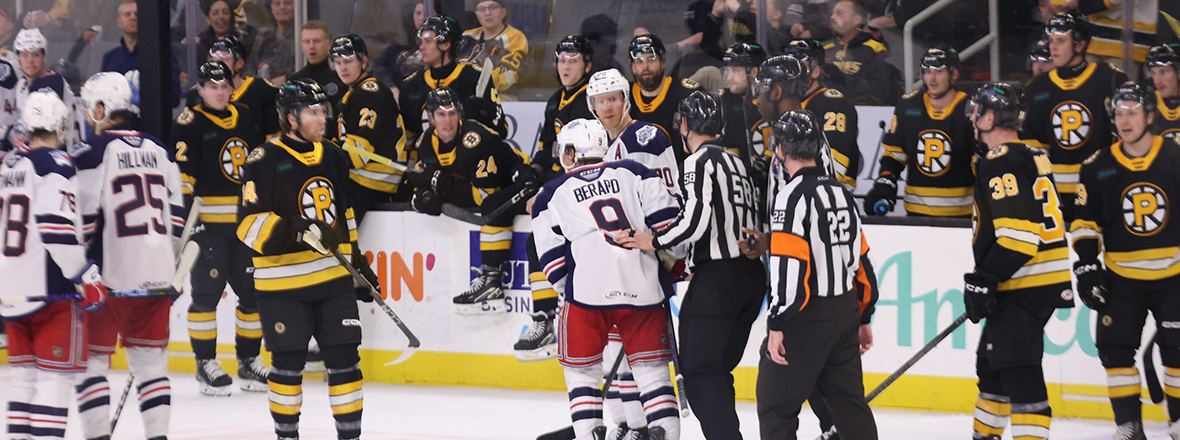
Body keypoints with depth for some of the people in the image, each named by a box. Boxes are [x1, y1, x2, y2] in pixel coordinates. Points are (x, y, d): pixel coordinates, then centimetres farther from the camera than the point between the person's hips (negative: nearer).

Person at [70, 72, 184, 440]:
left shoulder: (92, 152, -9)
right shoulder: (157, 150, 11)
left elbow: (83, 220, -12)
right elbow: (176, 213, 15)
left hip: (110, 276, -6)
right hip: (157, 274, 6)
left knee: (91, 362, 3)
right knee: (150, 363, 11)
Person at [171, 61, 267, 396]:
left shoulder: (244, 118, 15)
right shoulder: (189, 123, -5)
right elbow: (181, 171, -11)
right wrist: (185, 210, -19)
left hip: (245, 222, 6)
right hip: (208, 222, -6)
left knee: (254, 290, 7)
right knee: (207, 290, -6)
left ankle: (248, 362, 18)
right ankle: (206, 363, 2)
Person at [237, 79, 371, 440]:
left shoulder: (332, 156, 11)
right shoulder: (265, 162, -10)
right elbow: (249, 224, -16)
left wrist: (357, 260, 23)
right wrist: (300, 232, -27)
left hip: (333, 275, 5)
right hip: (283, 282, -5)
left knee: (344, 356, 3)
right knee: (288, 362, 3)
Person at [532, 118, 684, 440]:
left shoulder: (552, 194, 12)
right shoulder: (632, 173, 12)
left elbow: (553, 262, 10)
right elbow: (667, 219, 4)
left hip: (588, 292, -2)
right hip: (643, 287, 2)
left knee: (581, 371, 12)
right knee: (652, 369, 11)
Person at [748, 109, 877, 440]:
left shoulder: (793, 195, -15)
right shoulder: (841, 193, 12)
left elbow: (789, 266, -22)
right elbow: (862, 260, 18)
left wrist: (778, 324, -20)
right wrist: (861, 317, 26)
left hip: (806, 319, -8)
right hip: (845, 311, 8)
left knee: (775, 404, -2)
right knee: (848, 401, 13)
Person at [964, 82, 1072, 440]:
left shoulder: (1000, 164, -15)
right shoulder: (1032, 155, 17)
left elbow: (1019, 231, -24)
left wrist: (984, 279, -20)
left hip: (1024, 288, -10)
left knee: (1018, 371, -14)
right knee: (991, 362, 22)